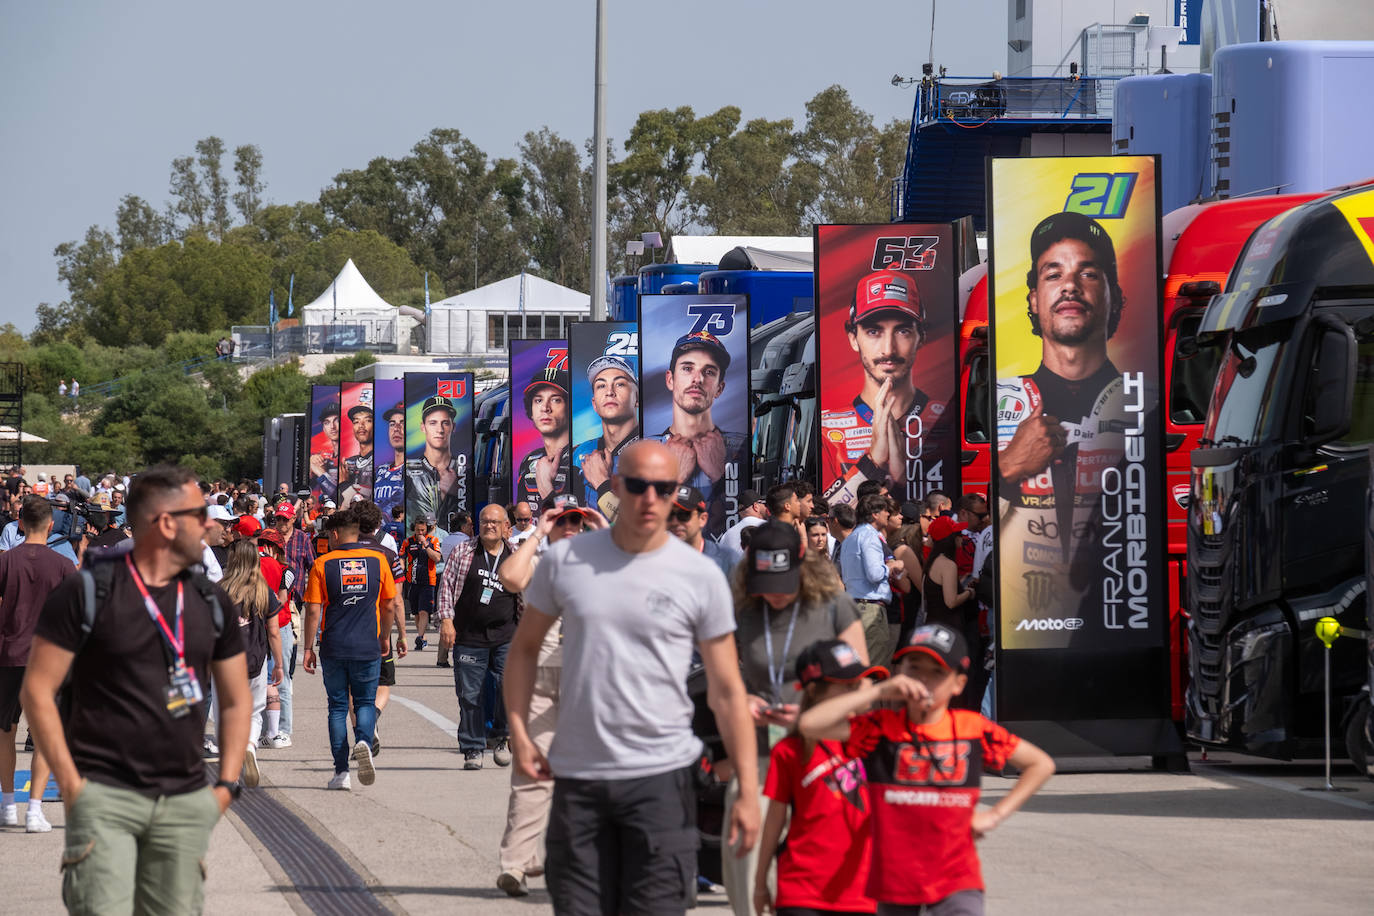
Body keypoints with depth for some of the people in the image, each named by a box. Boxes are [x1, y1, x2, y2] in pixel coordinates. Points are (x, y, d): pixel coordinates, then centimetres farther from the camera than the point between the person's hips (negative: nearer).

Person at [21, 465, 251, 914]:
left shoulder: (211, 603, 11)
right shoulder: (86, 593, -4)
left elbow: (236, 699, 19)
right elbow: (37, 690, -4)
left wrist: (227, 785, 8)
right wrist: (70, 784, -9)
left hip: (186, 802, 5)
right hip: (104, 796, -5)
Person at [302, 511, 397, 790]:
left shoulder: (322, 564, -4)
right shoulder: (377, 560, 1)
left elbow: (313, 611, -5)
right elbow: (388, 604, 8)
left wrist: (308, 648, 2)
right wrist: (386, 636, 23)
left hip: (333, 648, -1)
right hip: (368, 646, 1)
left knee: (338, 706, 9)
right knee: (365, 702, 12)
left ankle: (341, 772, 7)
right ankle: (364, 741, -18)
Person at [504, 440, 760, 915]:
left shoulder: (701, 577, -2)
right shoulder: (564, 560, 3)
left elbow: (727, 691, 0)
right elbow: (525, 647, 15)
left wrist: (748, 790, -4)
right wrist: (518, 732, 1)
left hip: (661, 774, -2)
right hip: (577, 776, 2)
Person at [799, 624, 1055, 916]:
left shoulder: (974, 729, 0)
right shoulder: (880, 728, -3)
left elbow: (1041, 764, 10)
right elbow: (810, 725, -18)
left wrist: (996, 815, 1)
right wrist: (878, 691, -18)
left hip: (955, 881, -1)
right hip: (895, 881, 1)